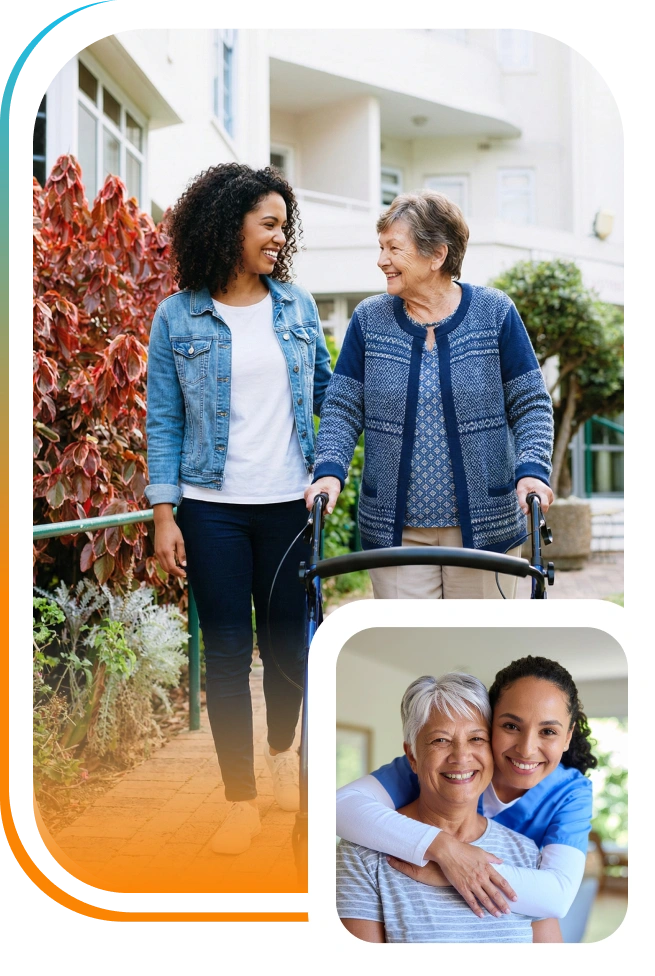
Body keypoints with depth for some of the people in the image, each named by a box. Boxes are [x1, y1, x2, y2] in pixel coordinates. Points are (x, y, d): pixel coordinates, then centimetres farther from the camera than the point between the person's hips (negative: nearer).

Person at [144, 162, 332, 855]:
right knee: (227, 649, 1)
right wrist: (163, 514, -6)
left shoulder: (297, 305, 6)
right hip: (212, 507, -2)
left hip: (290, 503, 2)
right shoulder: (178, 317, -1)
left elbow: (325, 386, 17)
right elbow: (163, 421, 0)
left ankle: (282, 748, 38)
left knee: (288, 637, 10)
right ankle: (241, 799, 13)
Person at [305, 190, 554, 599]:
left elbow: (532, 404, 1)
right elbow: (343, 408, 6)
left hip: (485, 529, -1)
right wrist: (330, 470, -12)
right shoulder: (369, 319, 5)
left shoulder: (495, 312, 0)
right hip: (395, 533, 1)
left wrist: (532, 470, -15)